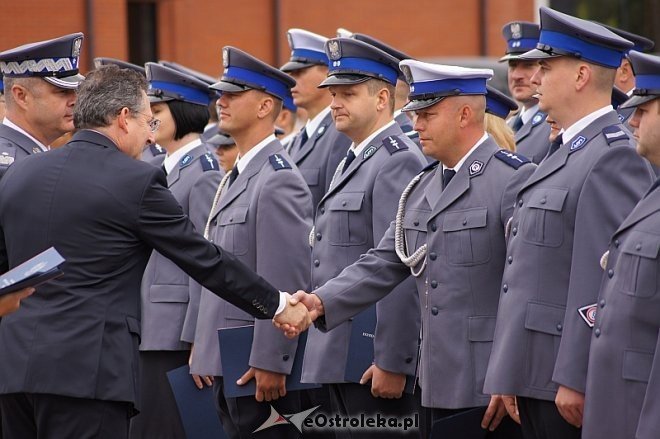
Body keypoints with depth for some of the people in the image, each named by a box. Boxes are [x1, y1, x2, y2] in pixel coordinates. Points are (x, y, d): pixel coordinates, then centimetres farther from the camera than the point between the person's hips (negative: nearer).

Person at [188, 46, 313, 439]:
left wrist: (270, 363, -21)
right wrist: (203, 349, 19)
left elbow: (287, 282, -19)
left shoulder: (278, 180, -13)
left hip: (258, 367, -9)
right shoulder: (237, 176, 18)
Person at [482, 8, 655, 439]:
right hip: (537, 376, 9)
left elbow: (602, 281, -20)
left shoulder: (615, 157, -14)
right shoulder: (568, 151, 18)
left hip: (570, 380, -9)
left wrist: (574, 380, -22)